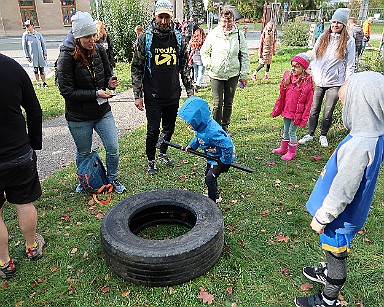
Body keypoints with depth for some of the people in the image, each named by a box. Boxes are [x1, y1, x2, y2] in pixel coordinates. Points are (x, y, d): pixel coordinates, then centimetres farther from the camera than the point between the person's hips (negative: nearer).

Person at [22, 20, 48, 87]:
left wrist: (45, 54, 4)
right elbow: (24, 46, 3)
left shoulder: (38, 34, 5)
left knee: (42, 69, 2)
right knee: (35, 69, 3)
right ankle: (38, 82, 14)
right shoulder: (25, 35, 1)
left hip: (40, 54, 1)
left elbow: (43, 44, 9)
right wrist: (27, 56, -2)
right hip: (32, 55, -1)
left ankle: (44, 82, 11)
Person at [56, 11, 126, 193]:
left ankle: (112, 179, 30)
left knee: (113, 148, 5)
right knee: (84, 153, 14)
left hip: (103, 111, 4)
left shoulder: (99, 50, -3)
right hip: (79, 117, -4)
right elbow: (66, 91, -18)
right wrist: (95, 93, -23)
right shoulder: (66, 57, -17)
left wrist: (110, 82, -11)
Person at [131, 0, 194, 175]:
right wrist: (137, 95, -7)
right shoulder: (145, 39, -6)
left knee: (169, 127, 15)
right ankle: (151, 161, 21)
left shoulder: (178, 39, 4)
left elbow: (185, 67, 11)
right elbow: (136, 68, -3)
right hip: (153, 96, -3)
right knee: (153, 130, 1)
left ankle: (163, 154, 38)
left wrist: (190, 91, 7)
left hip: (173, 95, 4)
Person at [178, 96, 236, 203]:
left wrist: (224, 161, -25)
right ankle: (214, 195, 41)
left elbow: (227, 146, -37)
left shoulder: (211, 132, -39)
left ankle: (213, 200, 7)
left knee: (210, 177, -12)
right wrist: (191, 145, 0)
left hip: (222, 157, -10)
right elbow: (198, 137, 13)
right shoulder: (201, 126, -10)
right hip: (213, 157, 10)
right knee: (208, 174, 21)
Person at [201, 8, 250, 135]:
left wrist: (244, 75, 2)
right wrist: (209, 65, -3)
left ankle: (225, 126, 28)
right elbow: (204, 52, 11)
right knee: (218, 104, -2)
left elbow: (245, 55, 4)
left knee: (229, 103, 11)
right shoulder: (213, 34, -2)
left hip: (233, 74, 2)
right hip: (216, 75, -1)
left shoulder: (239, 34, 0)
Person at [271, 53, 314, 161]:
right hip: (286, 110, 6)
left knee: (292, 131, 5)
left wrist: (304, 117, -13)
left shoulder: (307, 82, -15)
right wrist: (277, 109, 11)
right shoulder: (288, 76, 1)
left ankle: (292, 152, 22)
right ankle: (283, 148, 37)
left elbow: (308, 102, -12)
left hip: (297, 112, -5)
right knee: (286, 130, 20)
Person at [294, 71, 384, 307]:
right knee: (335, 252, 31)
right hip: (351, 211, 8)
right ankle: (328, 274, 57)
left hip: (340, 217, -8)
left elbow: (341, 192, -29)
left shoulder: (358, 146, -35)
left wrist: (321, 218, -15)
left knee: (336, 254, 14)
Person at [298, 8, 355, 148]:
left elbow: (350, 64, 1)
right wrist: (313, 75, 2)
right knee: (314, 109, 7)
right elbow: (313, 56, 10)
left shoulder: (348, 41, 1)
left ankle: (323, 135, 22)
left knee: (328, 112, 3)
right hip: (318, 81, 2)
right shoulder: (323, 37, 7)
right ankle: (310, 134, 21)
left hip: (335, 83, -2)